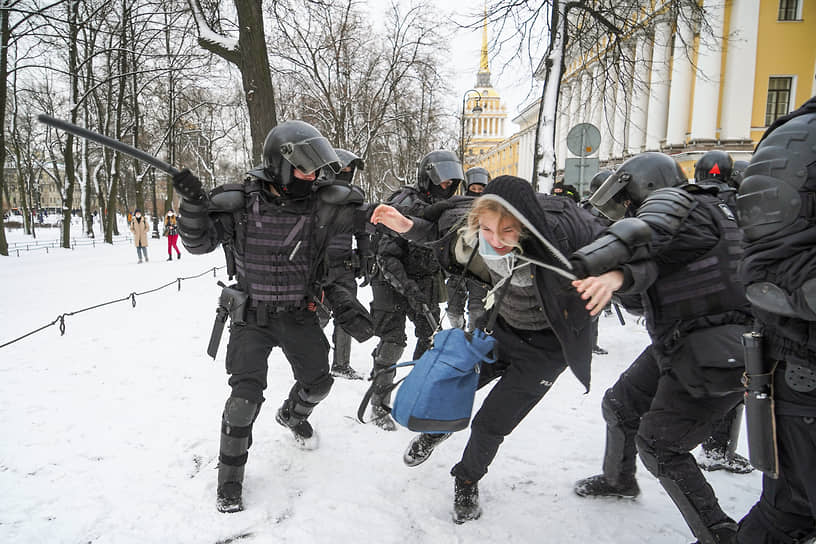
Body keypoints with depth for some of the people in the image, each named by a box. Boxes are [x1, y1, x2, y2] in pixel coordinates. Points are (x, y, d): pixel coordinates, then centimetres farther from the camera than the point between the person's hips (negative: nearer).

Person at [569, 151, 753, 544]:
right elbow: (651, 262, -6)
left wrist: (568, 269, -46)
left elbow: (638, 236, -32)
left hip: (713, 357, -10)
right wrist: (619, 276, -30)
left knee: (659, 446, 0)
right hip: (678, 346, 10)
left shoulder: (673, 200, -11)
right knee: (619, 406, 19)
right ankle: (619, 479, 44)